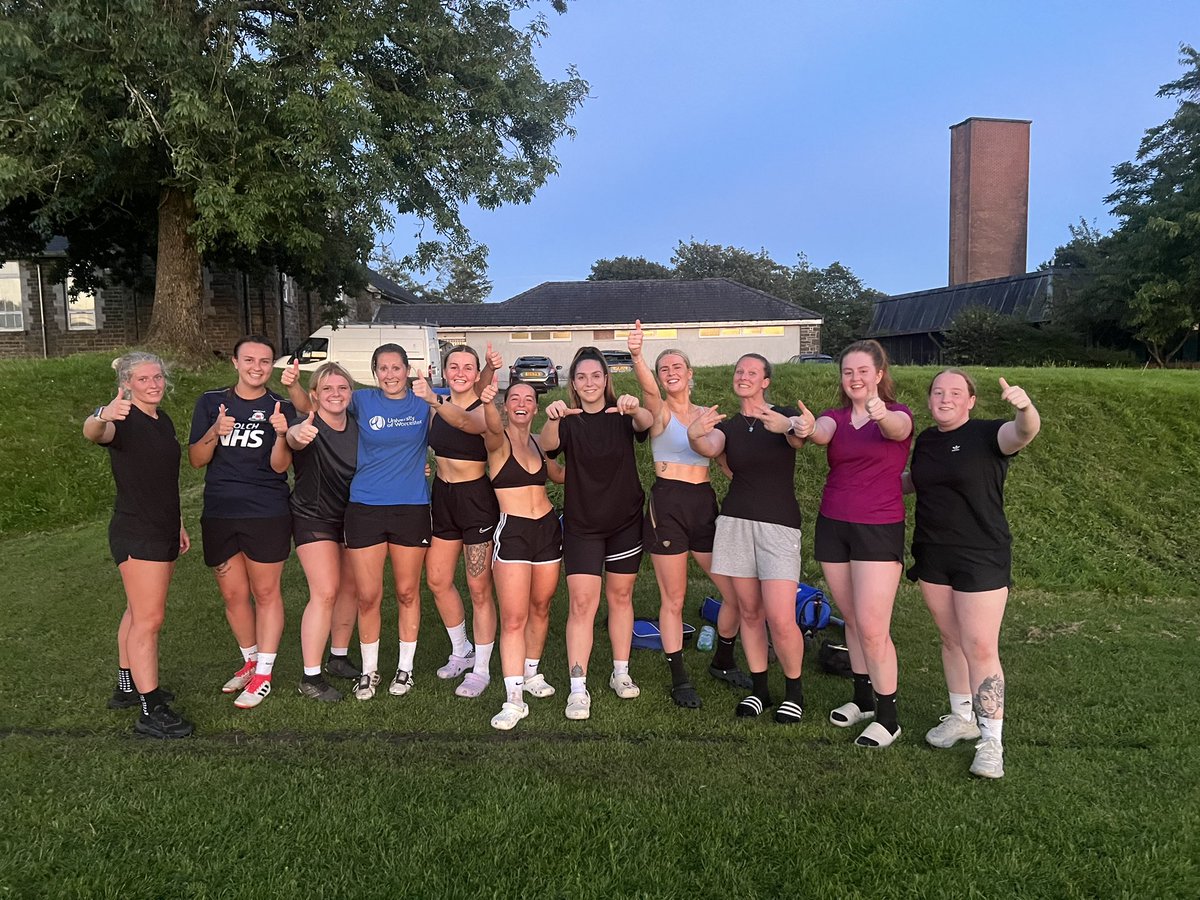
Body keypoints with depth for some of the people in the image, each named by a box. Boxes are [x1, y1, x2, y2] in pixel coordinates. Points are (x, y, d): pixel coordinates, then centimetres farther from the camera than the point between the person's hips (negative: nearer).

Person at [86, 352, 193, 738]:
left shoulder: (163, 420, 12)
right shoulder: (122, 419, -14)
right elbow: (92, 433, -39)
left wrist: (178, 523, 23)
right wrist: (103, 417, -62)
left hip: (163, 531, 9)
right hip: (136, 533, -9)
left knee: (139, 611, 17)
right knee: (149, 619, -8)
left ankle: (128, 686, 30)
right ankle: (151, 711, -2)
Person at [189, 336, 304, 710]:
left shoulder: (281, 408, 0)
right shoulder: (211, 402, 7)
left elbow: (280, 466, -7)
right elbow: (196, 459, 3)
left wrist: (282, 434, -26)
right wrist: (215, 432, -15)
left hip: (267, 514, -3)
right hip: (219, 514, 3)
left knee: (266, 593, 4)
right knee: (233, 595, 13)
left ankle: (264, 674, 14)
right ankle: (250, 661, 32)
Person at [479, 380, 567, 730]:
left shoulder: (538, 443, 12)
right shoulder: (499, 440, -6)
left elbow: (560, 475, 26)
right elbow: (493, 428, -31)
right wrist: (487, 403, -53)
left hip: (548, 529, 6)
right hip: (512, 531, -5)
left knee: (540, 608, 15)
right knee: (513, 618, -9)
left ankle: (531, 673, 34)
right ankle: (514, 699, -7)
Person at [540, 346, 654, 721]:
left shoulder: (621, 415, -3)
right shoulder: (568, 421, -4)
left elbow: (647, 423, -25)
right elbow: (547, 444, -25)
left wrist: (635, 409, -49)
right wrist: (552, 419, -47)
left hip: (625, 521, 2)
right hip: (581, 523, -1)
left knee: (620, 596, 13)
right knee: (582, 603, -8)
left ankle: (621, 673, 27)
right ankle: (578, 689, -4)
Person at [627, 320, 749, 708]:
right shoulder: (659, 411, -2)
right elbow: (648, 388, -26)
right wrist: (636, 356, -45)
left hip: (704, 505, 5)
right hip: (667, 505, -5)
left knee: (736, 593, 7)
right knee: (673, 599, 4)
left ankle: (723, 663, 30)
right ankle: (679, 680, 18)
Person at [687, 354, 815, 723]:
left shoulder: (786, 415, 2)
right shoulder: (728, 426, 9)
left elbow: (798, 437, -23)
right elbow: (708, 447, -13)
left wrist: (795, 429, -48)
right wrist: (694, 435, -38)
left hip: (779, 524, -3)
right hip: (735, 522, 3)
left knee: (781, 619, -9)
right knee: (750, 611, 8)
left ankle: (794, 690, 14)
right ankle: (759, 689, 23)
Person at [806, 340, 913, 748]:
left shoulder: (897, 414, -3)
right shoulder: (835, 417, 7)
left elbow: (897, 429, -28)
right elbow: (821, 434, -17)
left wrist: (881, 414, -53)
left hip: (879, 530, -4)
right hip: (832, 526, 5)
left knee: (872, 628, -7)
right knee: (852, 620, 14)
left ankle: (888, 718, 7)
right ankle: (863, 699, 29)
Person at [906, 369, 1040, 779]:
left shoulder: (987, 435, -11)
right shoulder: (925, 440, 8)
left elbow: (1025, 432, -33)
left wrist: (1025, 408, -54)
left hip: (982, 558, -6)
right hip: (932, 556, 6)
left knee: (980, 648, -6)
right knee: (951, 639, 16)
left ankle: (992, 740, 4)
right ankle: (962, 717, 31)